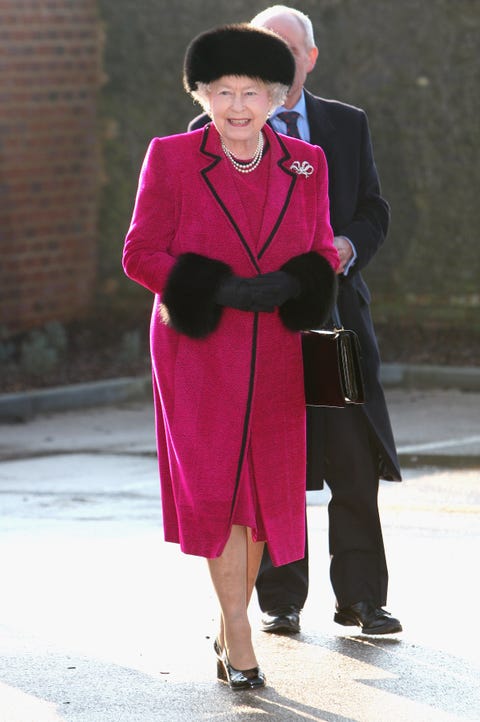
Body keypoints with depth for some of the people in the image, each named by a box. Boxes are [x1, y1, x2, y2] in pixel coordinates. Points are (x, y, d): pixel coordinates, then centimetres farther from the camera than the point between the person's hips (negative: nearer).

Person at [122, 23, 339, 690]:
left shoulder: (305, 165, 4)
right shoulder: (171, 158, -5)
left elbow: (323, 251, 9)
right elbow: (140, 254, -4)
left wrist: (287, 286, -14)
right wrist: (219, 290, -17)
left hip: (274, 356, 3)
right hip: (199, 353, -3)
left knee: (266, 486, 6)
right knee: (216, 485, -8)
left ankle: (231, 625, 23)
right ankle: (239, 639, -3)